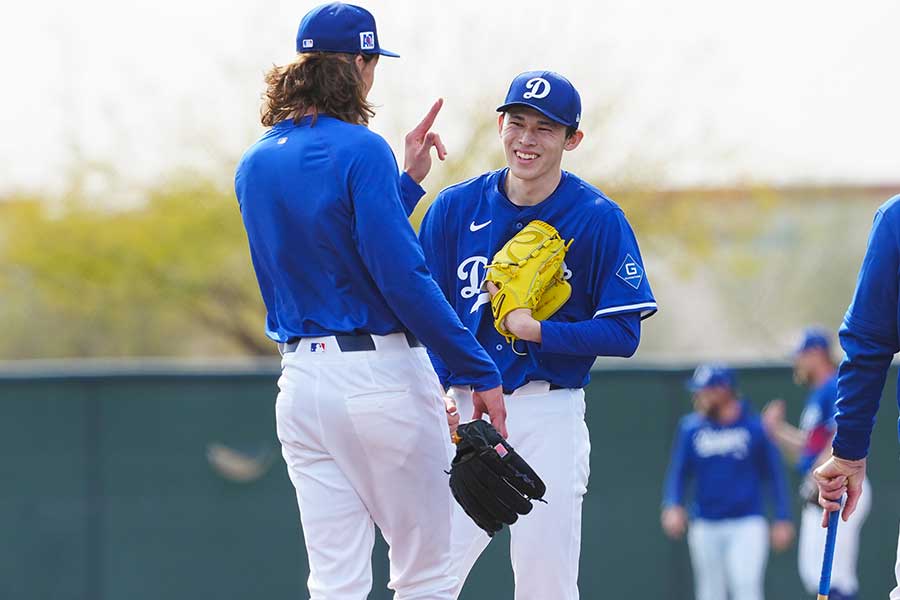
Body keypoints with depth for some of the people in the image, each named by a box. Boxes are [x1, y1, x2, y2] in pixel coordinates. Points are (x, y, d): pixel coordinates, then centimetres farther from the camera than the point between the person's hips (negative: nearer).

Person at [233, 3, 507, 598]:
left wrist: (407, 180, 24)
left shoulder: (255, 165, 12)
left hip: (301, 383, 7)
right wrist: (480, 370, -13)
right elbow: (402, 276, -17)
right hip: (381, 375, -7)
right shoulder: (360, 150, -11)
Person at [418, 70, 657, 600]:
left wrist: (534, 329, -15)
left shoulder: (600, 219, -3)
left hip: (549, 415, -2)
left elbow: (623, 333, -5)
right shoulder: (455, 208, 5)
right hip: (462, 412, 2)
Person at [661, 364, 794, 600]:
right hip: (705, 526, 3)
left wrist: (782, 520, -1)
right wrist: (672, 507, -13)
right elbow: (678, 472, 5)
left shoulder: (755, 427, -3)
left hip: (747, 526, -3)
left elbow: (775, 474, 2)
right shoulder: (691, 428, 3)